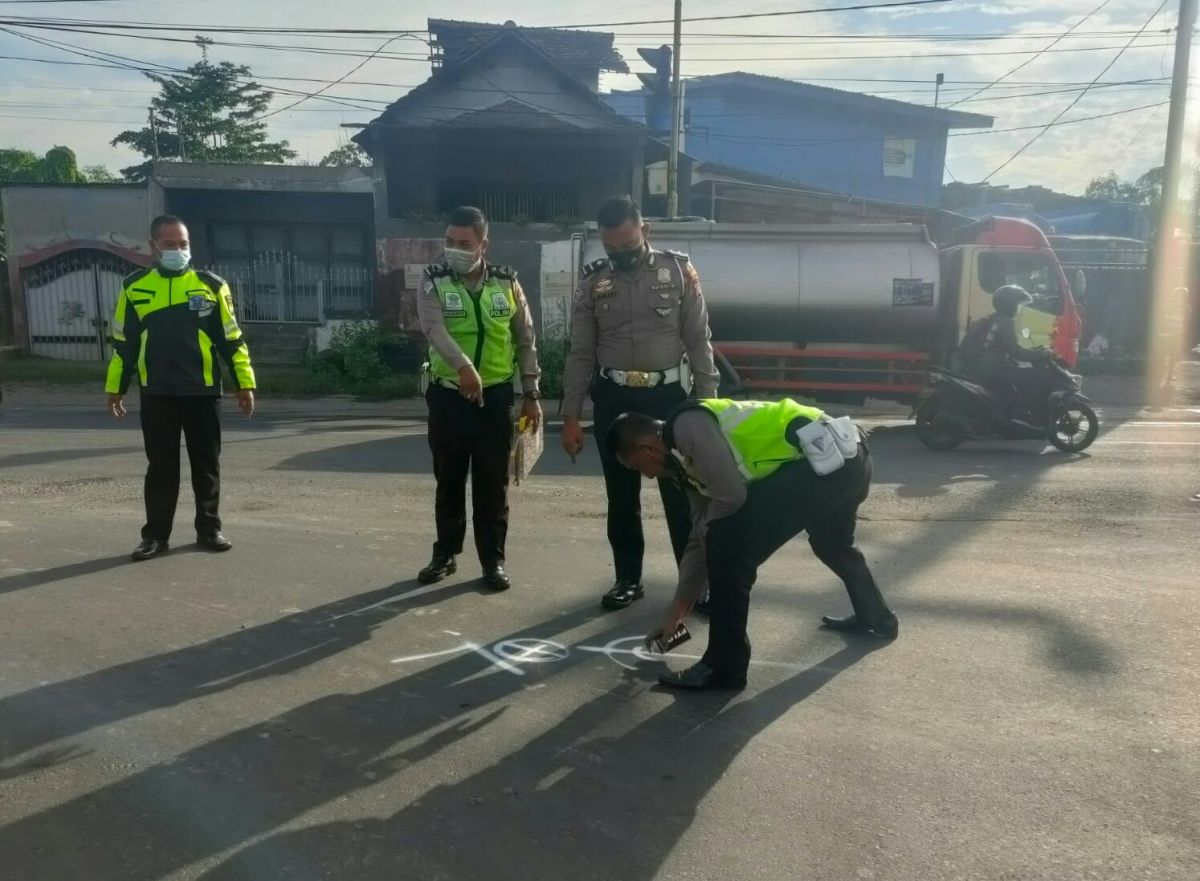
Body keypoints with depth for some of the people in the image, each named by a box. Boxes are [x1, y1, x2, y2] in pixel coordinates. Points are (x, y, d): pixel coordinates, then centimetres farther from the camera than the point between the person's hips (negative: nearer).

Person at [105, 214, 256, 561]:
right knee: (161, 468, 6)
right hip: (156, 396, 1)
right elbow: (123, 343, 10)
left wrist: (245, 383, 0)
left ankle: (209, 530, 18)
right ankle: (156, 535, 15)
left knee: (206, 465, 7)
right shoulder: (134, 288, 5)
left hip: (203, 393, 0)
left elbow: (232, 339, 3)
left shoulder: (211, 285, 1)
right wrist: (115, 388, 9)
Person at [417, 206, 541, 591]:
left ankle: (493, 559, 15)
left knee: (492, 482, 5)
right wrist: (463, 366, -40)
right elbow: (434, 329, -22)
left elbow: (525, 341, 7)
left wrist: (531, 393, 3)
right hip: (448, 395, 0)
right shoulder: (434, 282, -3)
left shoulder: (507, 283, 2)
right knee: (449, 480, 11)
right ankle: (445, 554, 25)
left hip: (496, 396, 0)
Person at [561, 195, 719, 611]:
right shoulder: (593, 282, 3)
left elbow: (699, 341, 0)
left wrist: (707, 401, -6)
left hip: (667, 395, -2)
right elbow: (581, 354, 5)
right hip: (613, 399, 2)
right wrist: (571, 415, 1)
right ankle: (628, 578, 24)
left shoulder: (679, 271, -1)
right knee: (621, 496, 11)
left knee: (682, 492, 2)